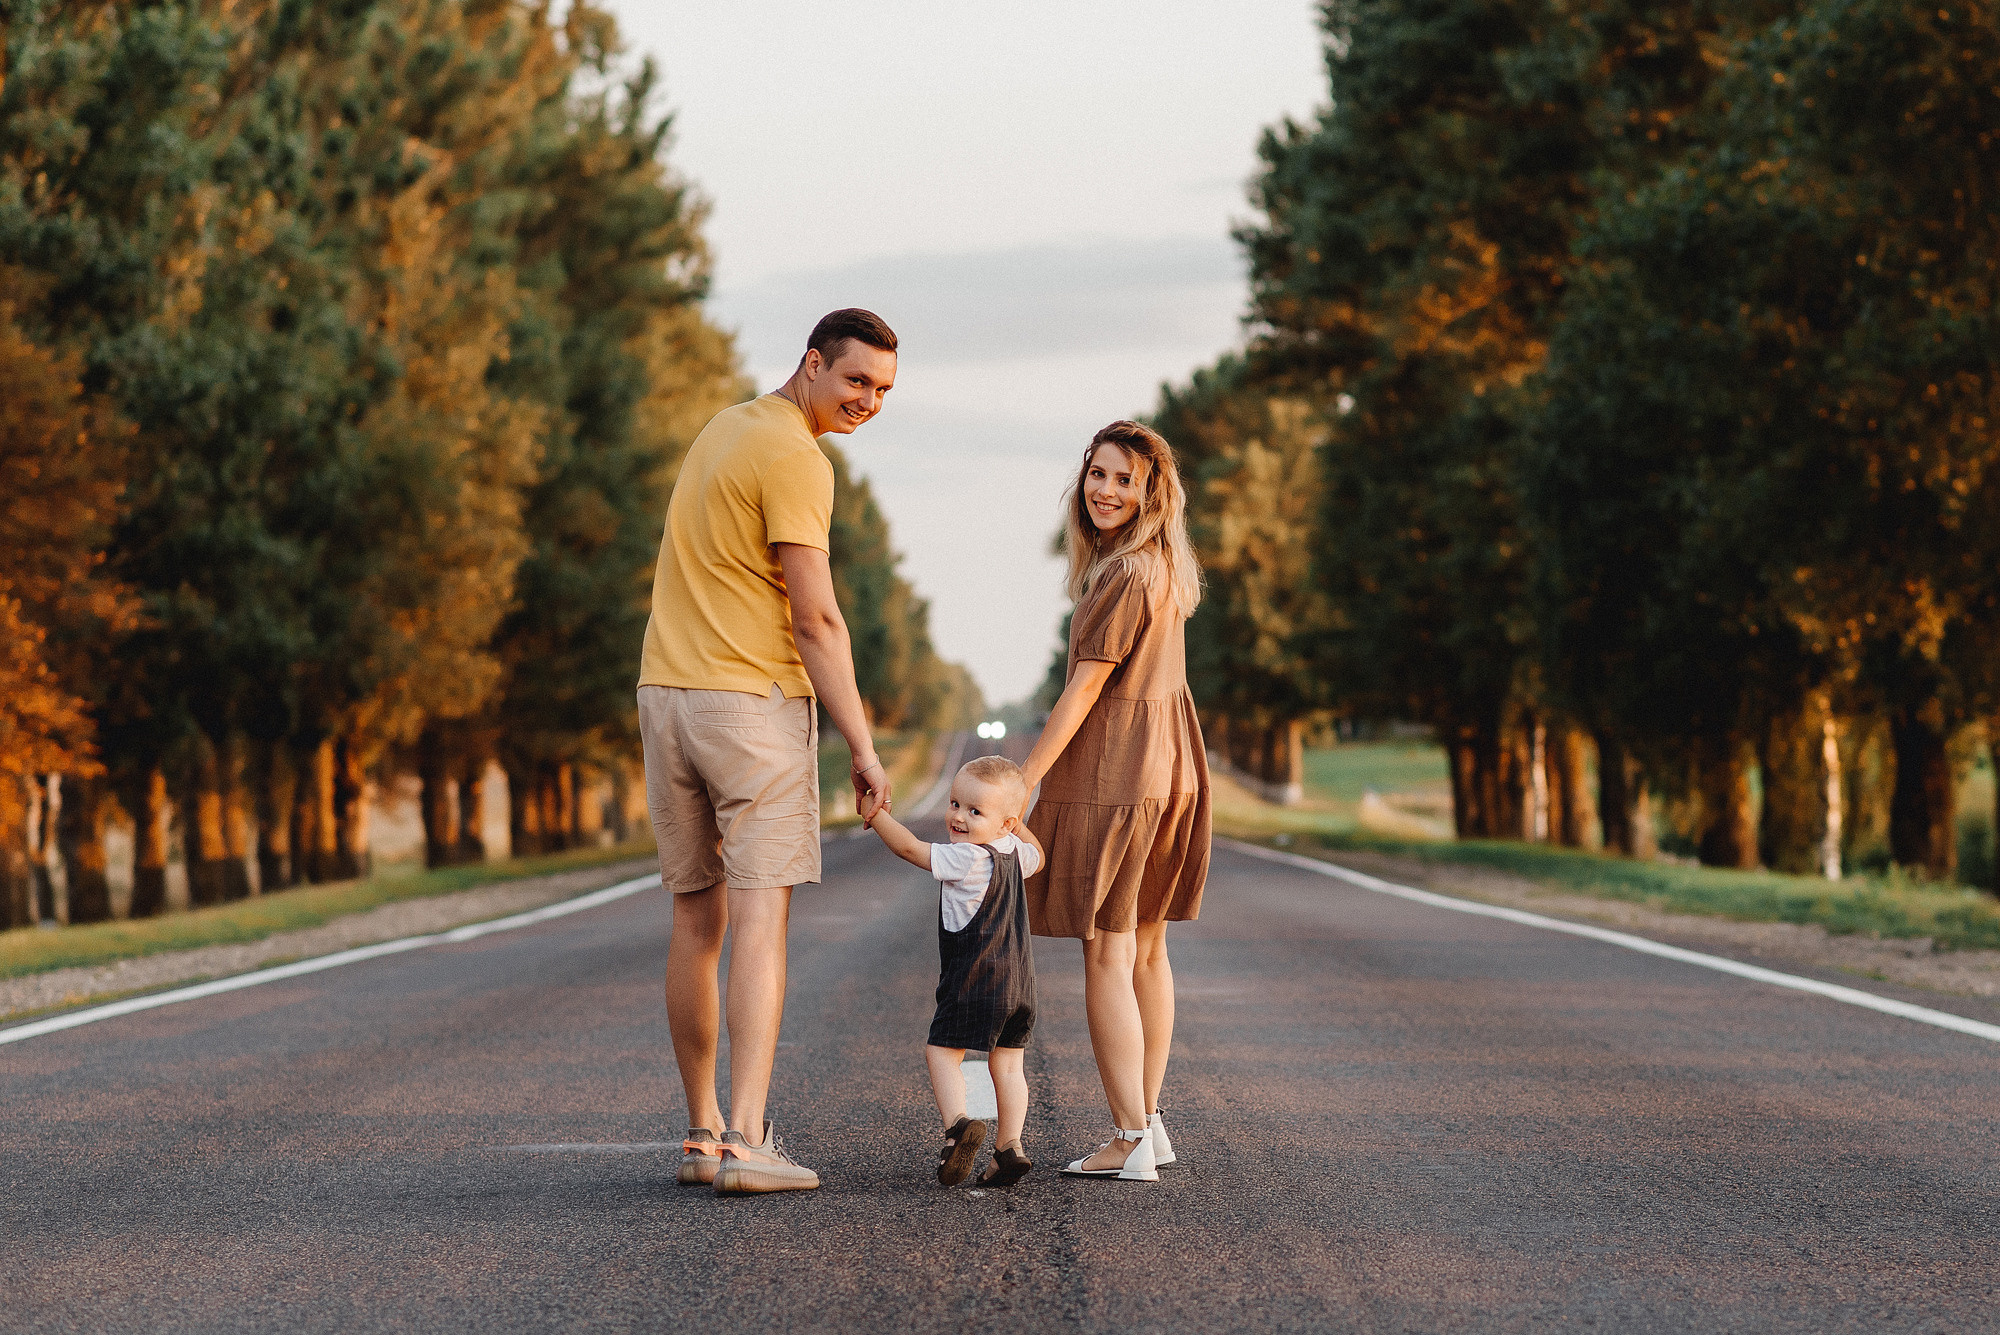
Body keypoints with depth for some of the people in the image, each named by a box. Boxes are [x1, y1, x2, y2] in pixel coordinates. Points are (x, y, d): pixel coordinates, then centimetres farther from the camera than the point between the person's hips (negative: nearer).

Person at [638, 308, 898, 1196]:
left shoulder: (724, 431, 18)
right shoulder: (795, 459, -12)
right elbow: (816, 618, -16)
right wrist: (863, 747, -14)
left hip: (667, 692, 9)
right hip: (755, 700, -9)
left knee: (696, 919, 12)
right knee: (760, 916, -10)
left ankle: (701, 1134, 18)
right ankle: (744, 1142, -18)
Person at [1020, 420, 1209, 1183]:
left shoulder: (1127, 577, -18)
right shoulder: (1167, 568, 12)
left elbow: (1084, 690, -18)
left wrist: (1020, 785, -16)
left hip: (1114, 773, -10)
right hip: (1168, 771, 10)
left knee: (1107, 956, -7)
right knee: (1146, 950, 15)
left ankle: (1131, 1142, -10)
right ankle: (1149, 1122, 22)